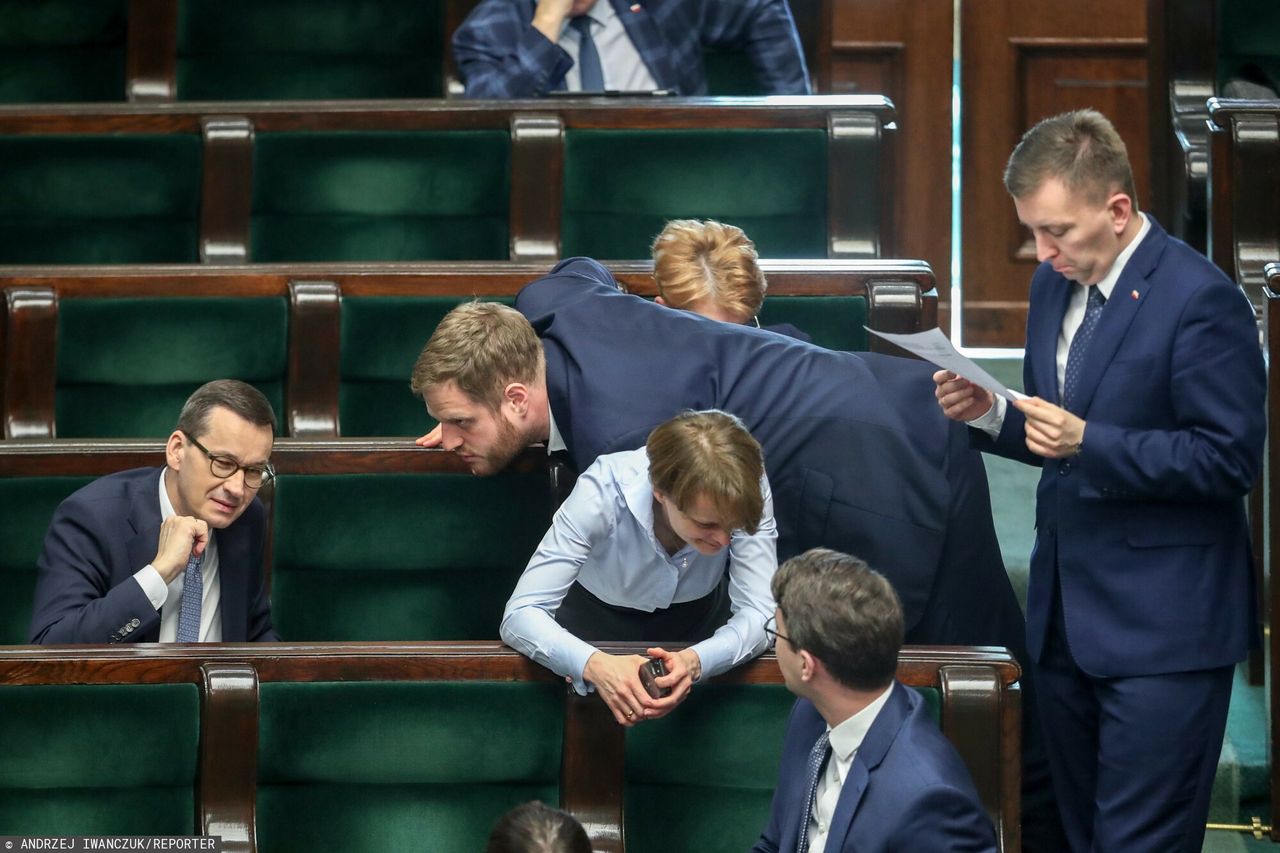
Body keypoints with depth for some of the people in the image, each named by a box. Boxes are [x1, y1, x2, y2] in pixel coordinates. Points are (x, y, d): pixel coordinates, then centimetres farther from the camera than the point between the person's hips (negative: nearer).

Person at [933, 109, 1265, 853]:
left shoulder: (1199, 300, -16)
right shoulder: (1056, 284, 10)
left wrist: (1088, 442, -25)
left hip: (1160, 625, -8)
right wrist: (991, 414, -2)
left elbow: (1232, 459, -18)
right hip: (1067, 616, 8)